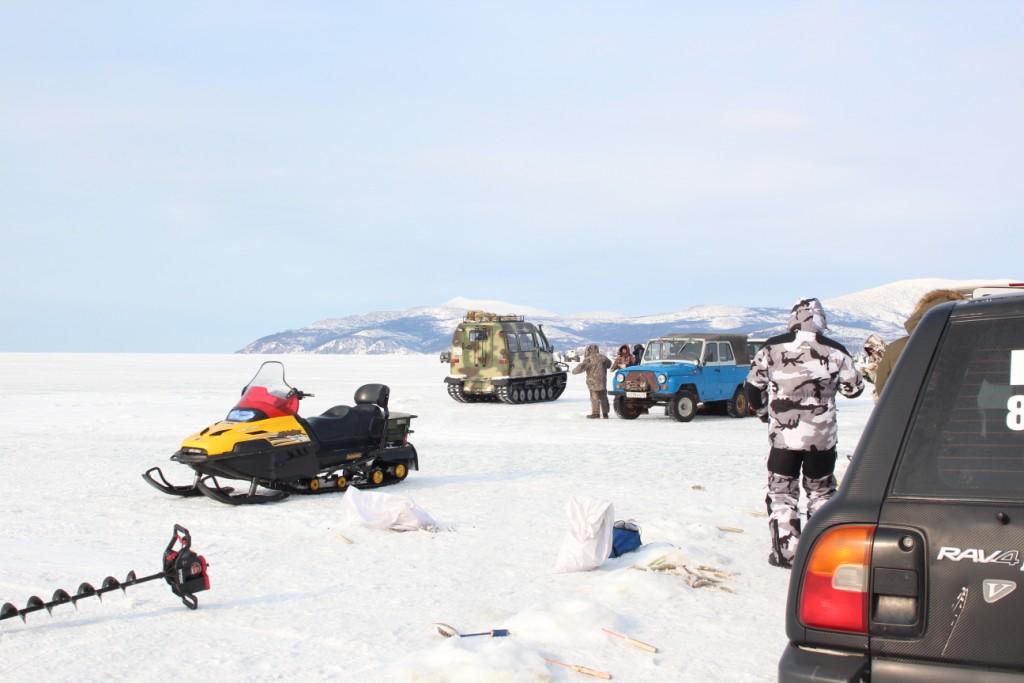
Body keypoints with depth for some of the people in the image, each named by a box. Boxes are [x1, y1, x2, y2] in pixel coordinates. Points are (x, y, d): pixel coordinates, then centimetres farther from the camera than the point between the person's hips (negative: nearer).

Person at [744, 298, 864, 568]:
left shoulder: (772, 348, -4)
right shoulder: (834, 351, -5)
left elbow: (752, 386, 2)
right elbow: (854, 387, 5)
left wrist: (762, 409, 21)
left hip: (783, 435, -1)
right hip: (822, 436, 1)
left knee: (781, 492, 10)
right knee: (821, 491, 16)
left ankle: (785, 551, 6)